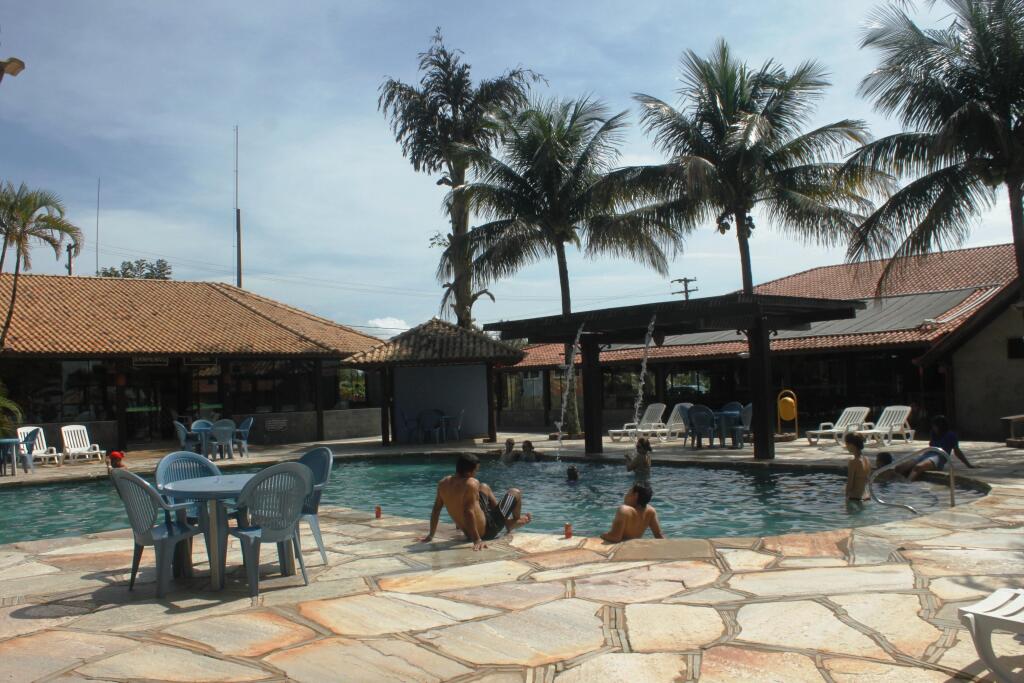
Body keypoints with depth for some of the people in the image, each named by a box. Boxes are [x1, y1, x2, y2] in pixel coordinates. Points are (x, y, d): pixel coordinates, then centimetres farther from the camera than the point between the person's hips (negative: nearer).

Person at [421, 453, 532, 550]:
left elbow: (436, 509, -2)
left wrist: (431, 535, 8)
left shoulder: (443, 483, -8)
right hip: (486, 532, -7)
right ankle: (516, 521, 40)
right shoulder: (471, 483, -29)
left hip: (468, 533, 7)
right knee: (515, 492, 11)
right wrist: (477, 540, -33)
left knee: (484, 488, 29)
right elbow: (469, 512, -35)